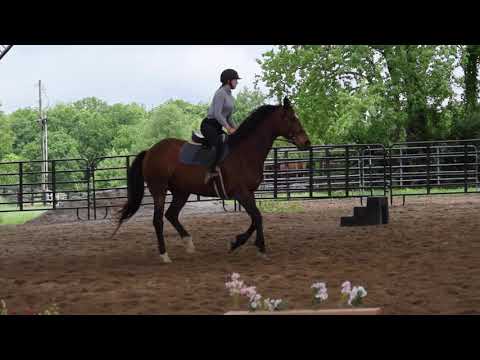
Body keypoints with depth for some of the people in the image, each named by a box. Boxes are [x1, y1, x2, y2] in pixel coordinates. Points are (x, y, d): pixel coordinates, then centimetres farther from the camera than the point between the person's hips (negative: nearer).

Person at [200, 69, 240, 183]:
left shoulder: (230, 96, 16)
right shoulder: (221, 93, -12)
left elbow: (228, 117, 21)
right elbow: (217, 114, -21)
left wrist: (236, 129, 9)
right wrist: (229, 128, -25)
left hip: (217, 127, 10)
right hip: (208, 125, -10)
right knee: (220, 145, -32)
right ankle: (211, 171, -35)